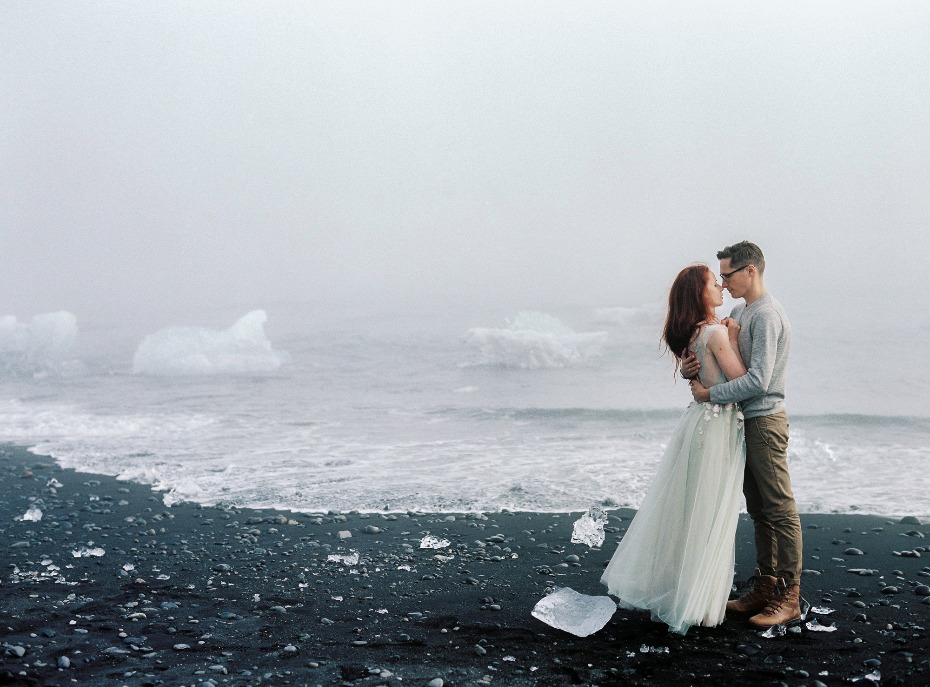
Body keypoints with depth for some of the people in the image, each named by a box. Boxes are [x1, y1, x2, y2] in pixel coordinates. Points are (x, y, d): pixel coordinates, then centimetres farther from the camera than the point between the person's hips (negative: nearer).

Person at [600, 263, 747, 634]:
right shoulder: (716, 333, -17)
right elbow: (741, 380, -16)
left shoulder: (690, 334, 8)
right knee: (709, 516, 1)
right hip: (718, 426, -8)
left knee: (680, 508, 16)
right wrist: (733, 339, -8)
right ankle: (696, 603, 12)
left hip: (697, 420, 8)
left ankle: (661, 585, 27)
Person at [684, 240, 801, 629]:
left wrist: (709, 394, -17)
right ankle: (765, 588, 23)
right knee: (758, 509, 14)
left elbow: (758, 380, -24)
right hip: (745, 421, 10)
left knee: (780, 509, -3)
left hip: (765, 421, -10)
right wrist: (689, 369, -3)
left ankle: (789, 599, 4)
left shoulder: (767, 315, -16)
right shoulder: (738, 313, 14)